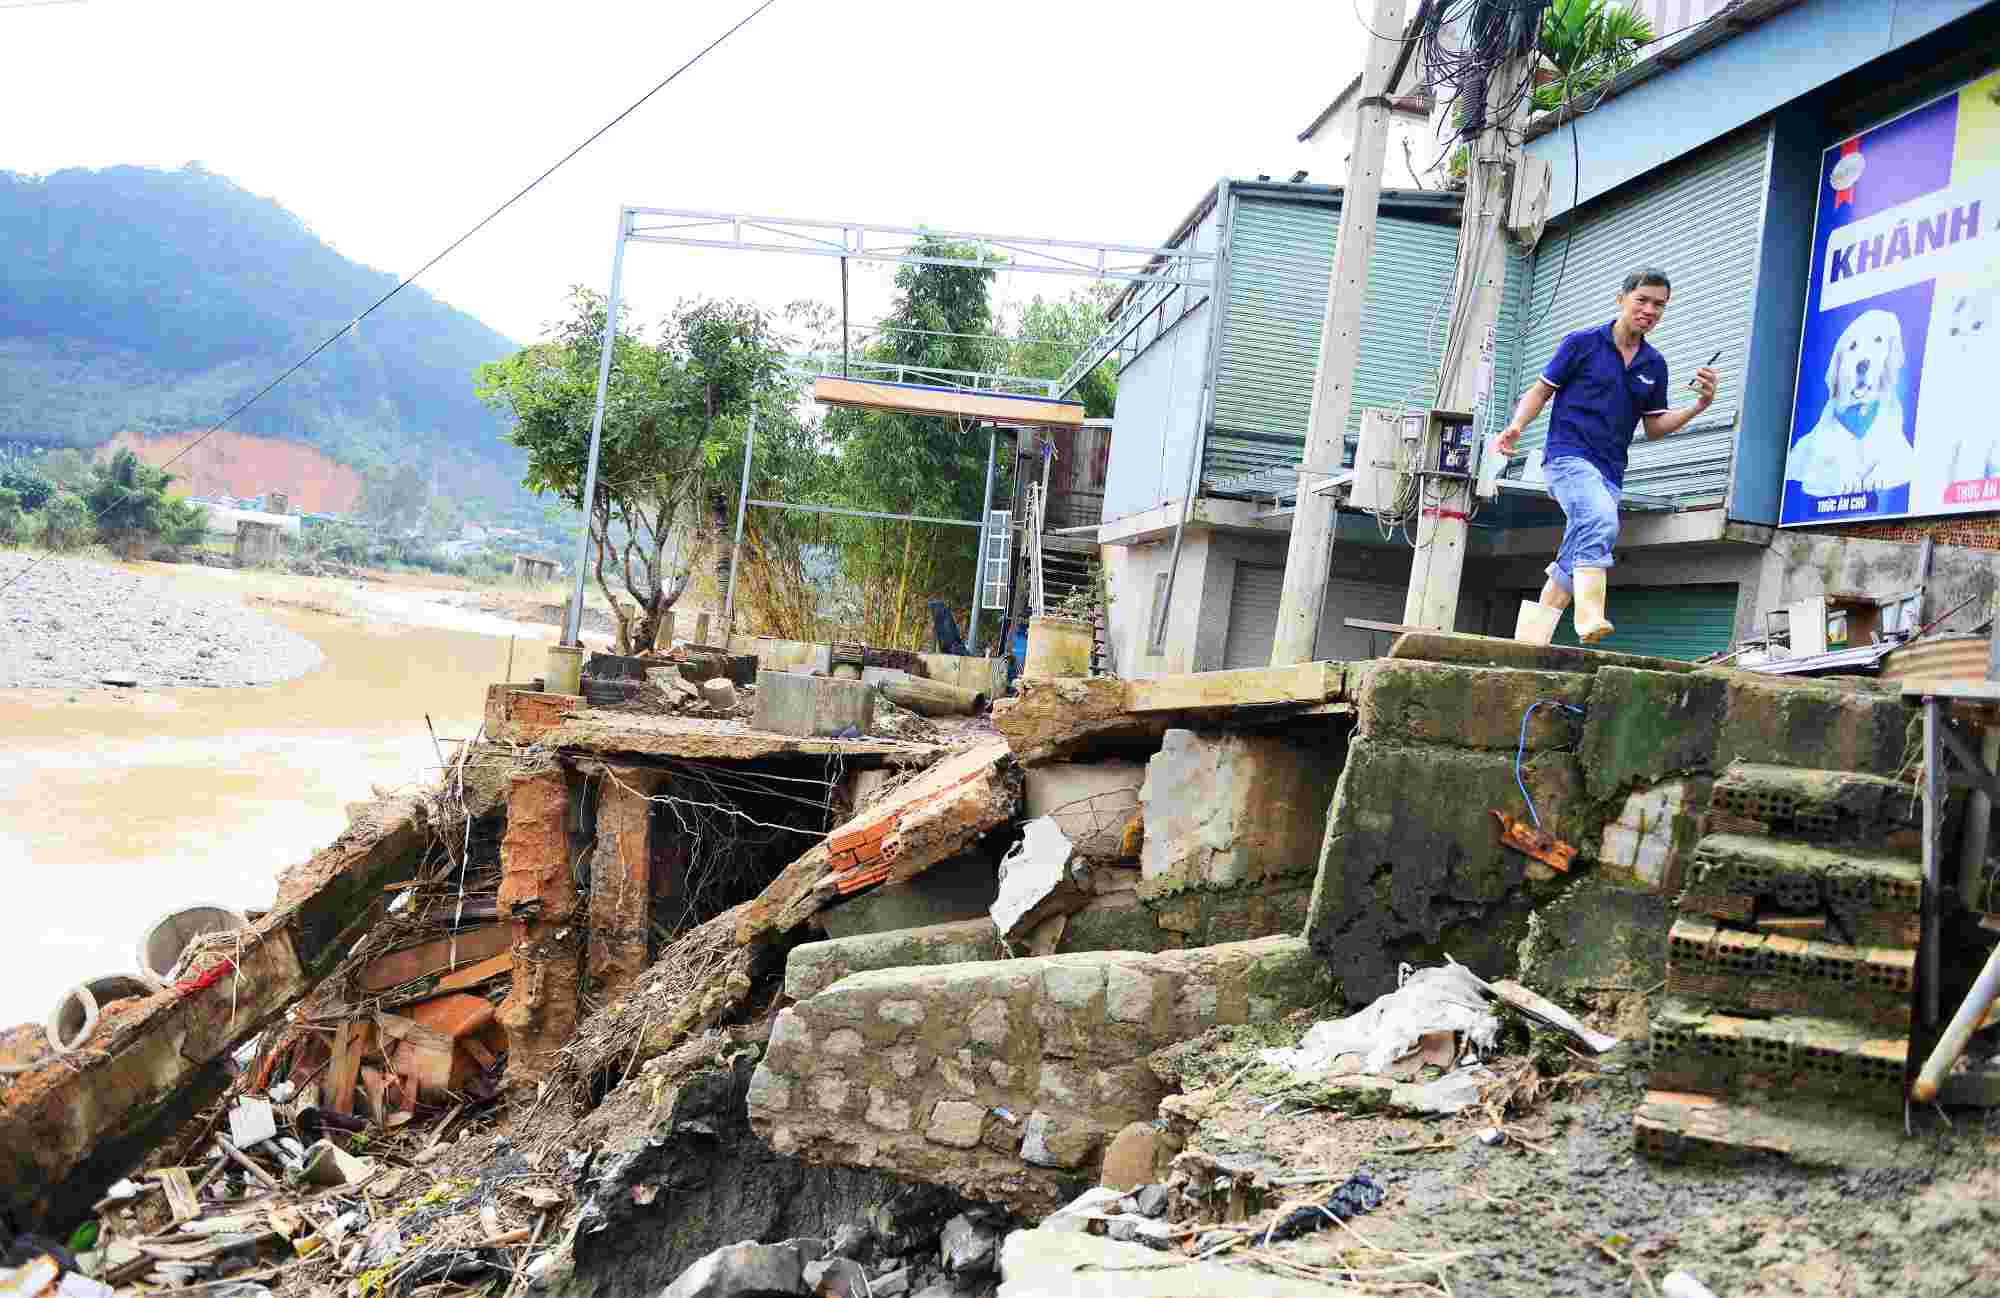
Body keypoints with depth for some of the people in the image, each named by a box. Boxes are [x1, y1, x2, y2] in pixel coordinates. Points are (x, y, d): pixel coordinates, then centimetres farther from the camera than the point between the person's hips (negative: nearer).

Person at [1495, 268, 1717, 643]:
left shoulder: (1654, 364, 14)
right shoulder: (1583, 343, 1)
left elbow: (1654, 426, 18)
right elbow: (1541, 389, 5)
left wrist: (1699, 405, 2)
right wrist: (1516, 426, -13)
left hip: (1610, 471, 6)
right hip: (1568, 455, -6)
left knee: (1572, 564, 6)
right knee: (1601, 522, -34)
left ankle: (1530, 638, 16)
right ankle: (1590, 618, -40)